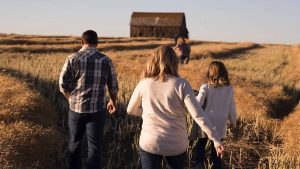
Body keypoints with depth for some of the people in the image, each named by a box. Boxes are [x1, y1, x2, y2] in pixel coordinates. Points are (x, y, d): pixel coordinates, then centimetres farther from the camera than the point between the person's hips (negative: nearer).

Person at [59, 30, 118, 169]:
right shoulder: (106, 61, -3)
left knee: (75, 142, 21)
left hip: (76, 108, 1)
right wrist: (113, 101, 22)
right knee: (95, 146, 6)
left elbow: (63, 83, -5)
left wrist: (72, 99, 13)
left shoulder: (72, 59, -5)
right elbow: (113, 86, 3)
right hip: (97, 110, -1)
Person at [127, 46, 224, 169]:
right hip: (177, 145, 0)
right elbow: (198, 115, -16)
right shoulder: (182, 85, -10)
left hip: (149, 143, 0)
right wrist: (215, 139, -11)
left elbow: (131, 111, 11)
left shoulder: (144, 84, -4)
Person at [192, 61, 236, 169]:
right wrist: (232, 121, 19)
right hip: (220, 127, 2)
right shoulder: (229, 89, -5)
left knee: (200, 147, 19)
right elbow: (232, 109, 2)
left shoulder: (206, 87, -14)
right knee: (216, 152, 16)